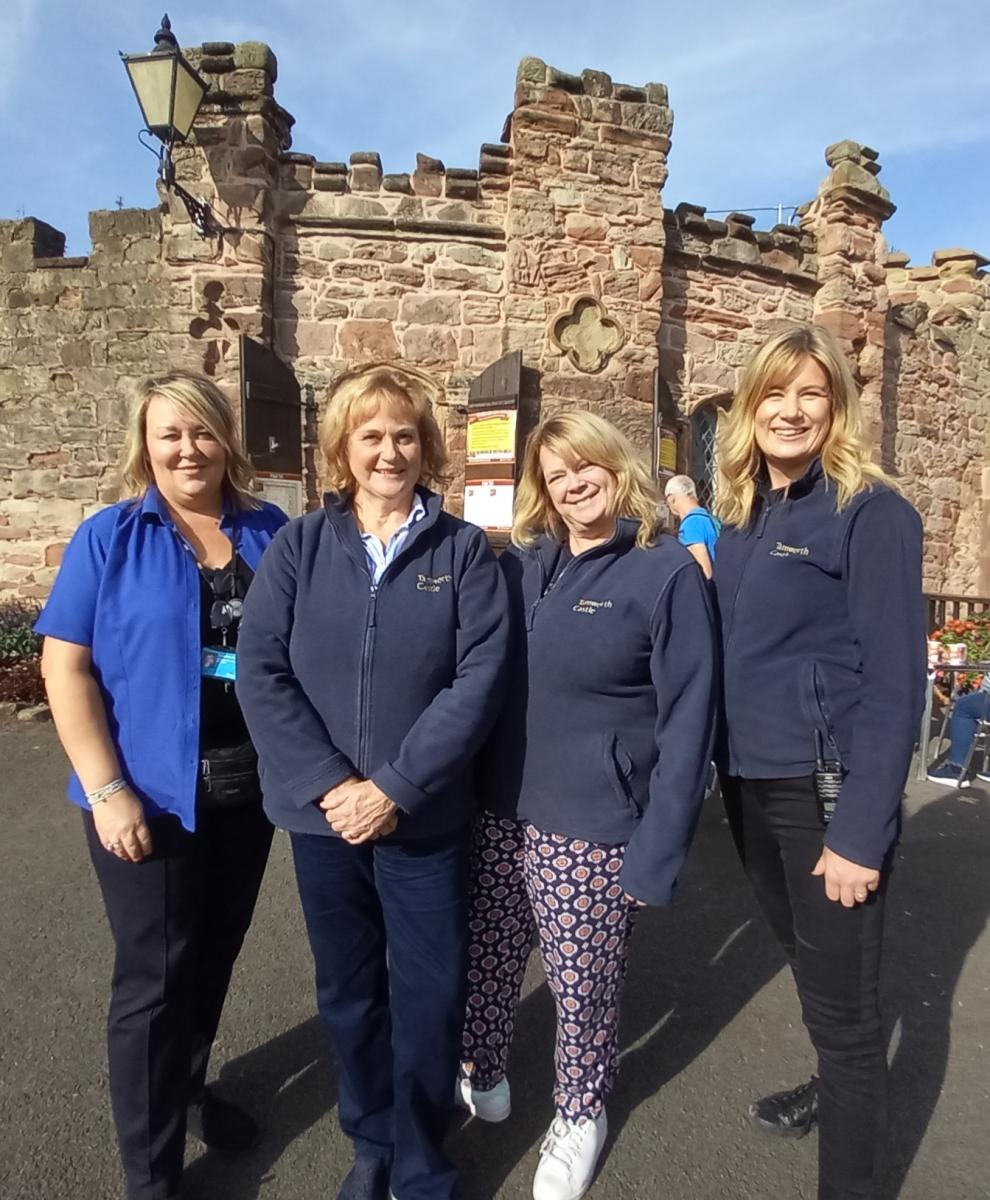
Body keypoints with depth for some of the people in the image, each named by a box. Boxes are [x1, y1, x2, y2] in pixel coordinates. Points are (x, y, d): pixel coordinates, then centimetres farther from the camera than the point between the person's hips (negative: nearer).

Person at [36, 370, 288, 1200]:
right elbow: (66, 668, -8)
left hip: (250, 787, 4)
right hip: (152, 796, -3)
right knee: (155, 974, 7)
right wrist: (107, 791, -15)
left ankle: (188, 1089, 46)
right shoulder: (110, 538, -6)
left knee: (215, 955, 20)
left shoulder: (272, 533, 2)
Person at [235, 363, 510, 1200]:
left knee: (430, 995, 10)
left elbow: (480, 679, -11)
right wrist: (330, 784, -15)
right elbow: (261, 670, -7)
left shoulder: (465, 550, -4)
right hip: (322, 814, 2)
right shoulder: (300, 545, -1)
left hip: (427, 817, -1)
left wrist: (396, 787, -17)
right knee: (349, 991, 18)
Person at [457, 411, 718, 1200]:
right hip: (500, 815, 4)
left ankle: (579, 1115, 42)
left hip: (594, 830, -4)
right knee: (486, 963, 18)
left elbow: (688, 719, -12)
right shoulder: (521, 565, 3)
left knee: (583, 987, 13)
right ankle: (481, 1079, 47)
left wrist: (656, 854, -13)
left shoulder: (668, 572, -11)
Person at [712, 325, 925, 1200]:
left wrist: (861, 831, -18)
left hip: (827, 788, -6)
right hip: (751, 782, 6)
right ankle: (833, 1088, 51)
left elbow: (894, 681, -15)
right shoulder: (743, 514, 7)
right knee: (807, 964, 25)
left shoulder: (871, 512, -12)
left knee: (842, 997, 7)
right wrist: (725, 773, 7)